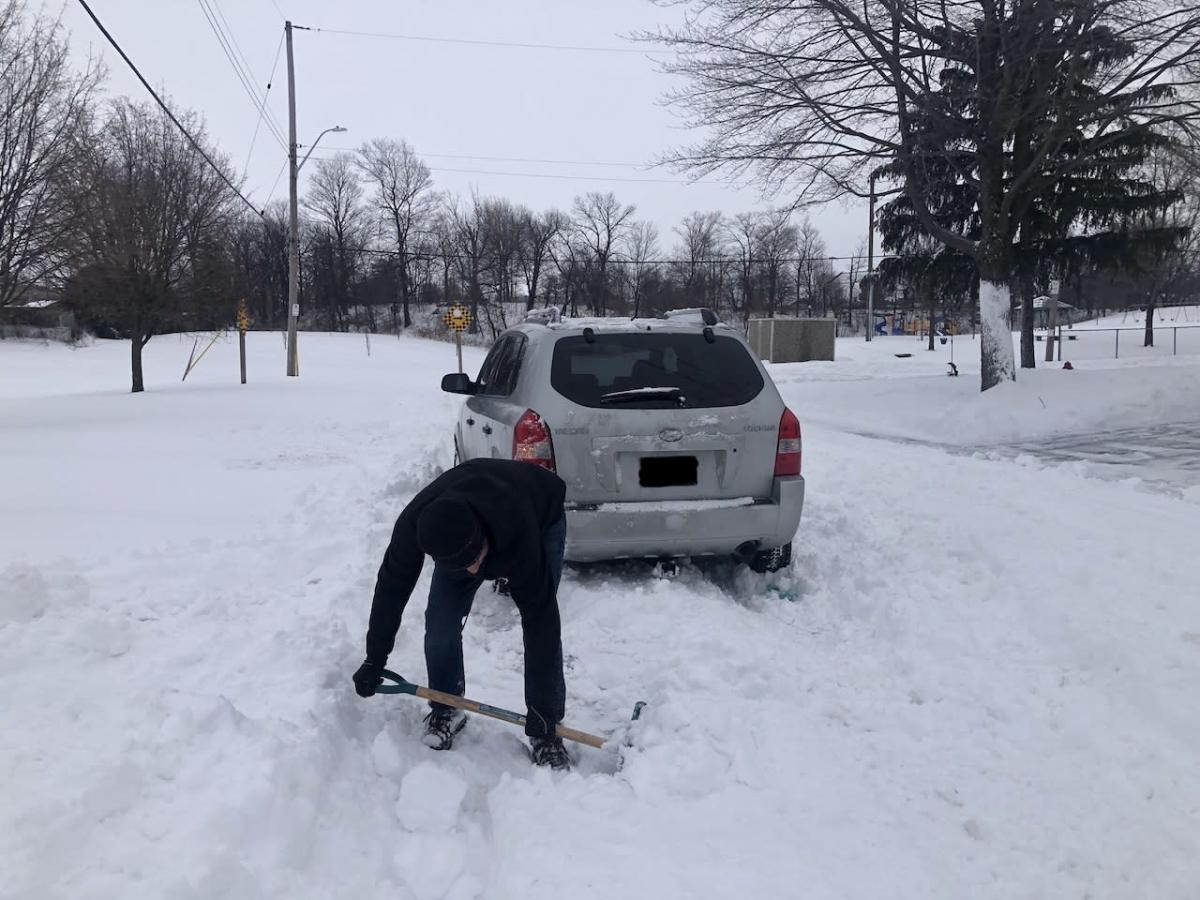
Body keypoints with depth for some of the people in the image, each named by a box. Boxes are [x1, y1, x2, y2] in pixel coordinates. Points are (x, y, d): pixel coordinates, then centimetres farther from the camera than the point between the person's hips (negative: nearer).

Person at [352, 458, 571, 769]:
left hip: (542, 517, -3)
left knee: (542, 622, -15)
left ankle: (546, 733, 0)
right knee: (440, 624, -7)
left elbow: (540, 621, -39)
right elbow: (391, 588, -18)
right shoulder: (413, 525, -37)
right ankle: (445, 712, 16)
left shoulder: (519, 536, -47)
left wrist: (542, 713, -35)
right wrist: (374, 660, -8)